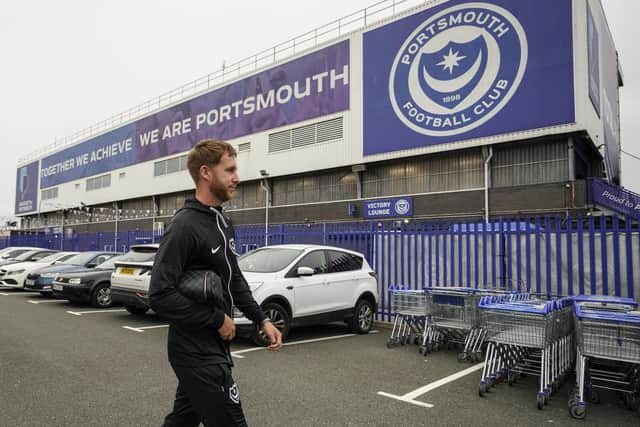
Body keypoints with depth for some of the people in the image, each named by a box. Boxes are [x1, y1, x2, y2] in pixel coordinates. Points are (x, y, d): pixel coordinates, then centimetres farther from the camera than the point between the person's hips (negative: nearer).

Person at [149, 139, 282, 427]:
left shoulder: (223, 222, 8)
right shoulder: (184, 226, -19)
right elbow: (160, 296, -25)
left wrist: (262, 320, 8)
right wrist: (218, 320, -18)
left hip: (214, 347, 8)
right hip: (197, 352, -8)